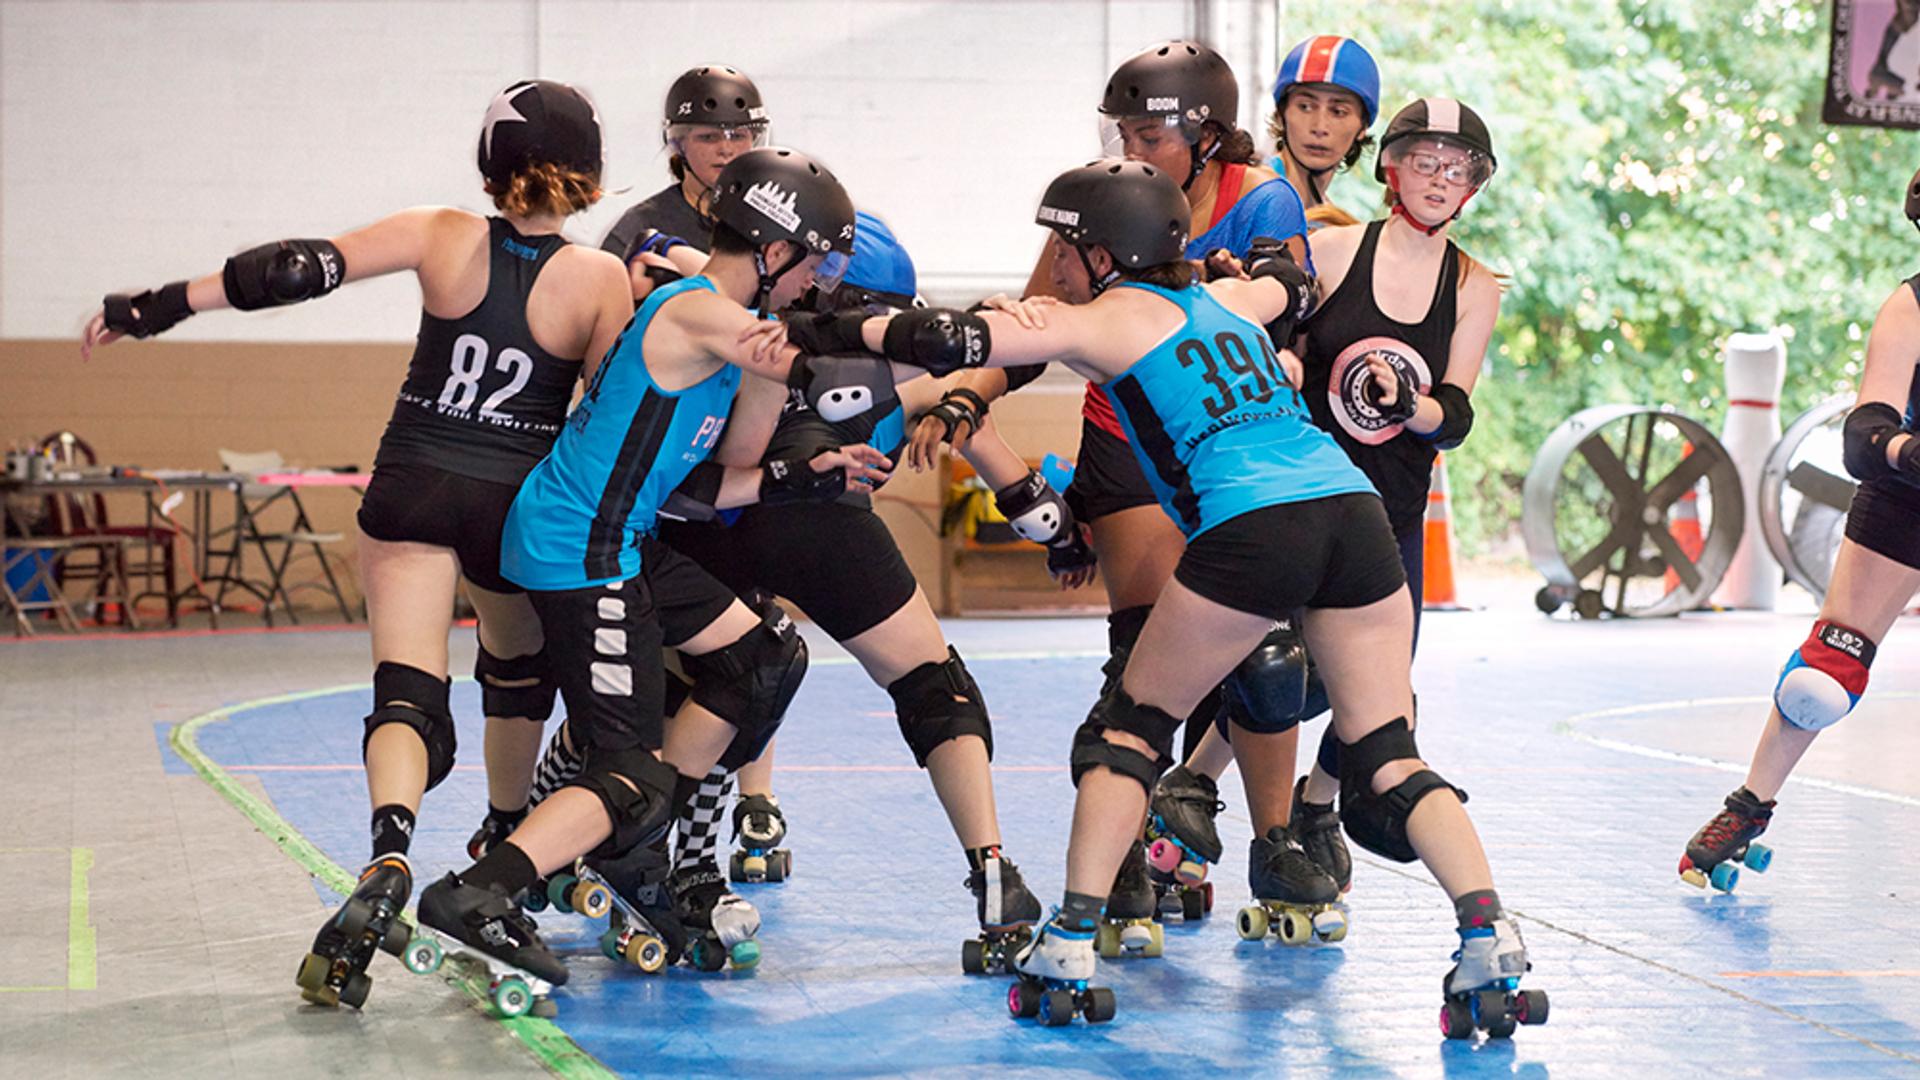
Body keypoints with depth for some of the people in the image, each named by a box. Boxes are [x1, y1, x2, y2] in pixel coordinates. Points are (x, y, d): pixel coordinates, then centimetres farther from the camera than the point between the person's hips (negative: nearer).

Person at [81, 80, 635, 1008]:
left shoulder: (444, 238, -6)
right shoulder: (600, 279, -8)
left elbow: (304, 270, -10)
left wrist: (162, 305, -6)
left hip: (412, 489, 0)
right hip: (520, 508, 1)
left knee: (407, 691, -8)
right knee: (519, 665, 28)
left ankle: (389, 854, -36)